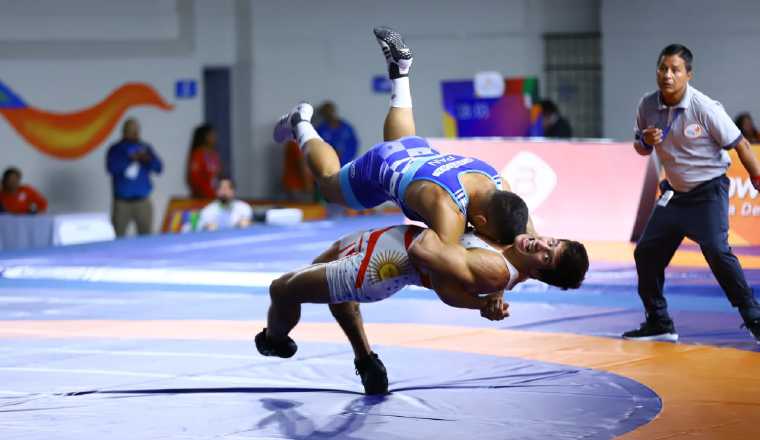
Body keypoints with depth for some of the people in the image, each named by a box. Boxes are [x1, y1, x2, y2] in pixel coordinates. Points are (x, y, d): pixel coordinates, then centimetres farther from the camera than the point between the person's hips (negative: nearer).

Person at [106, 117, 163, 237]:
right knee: (118, 239, -3)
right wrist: (130, 159, -22)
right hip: (122, 202, -2)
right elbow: (111, 167, -14)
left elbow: (159, 168, 3)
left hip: (143, 201, 2)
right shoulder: (116, 150, 2)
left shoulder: (145, 148, 10)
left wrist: (148, 160, -16)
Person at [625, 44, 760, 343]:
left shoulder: (705, 107, -20)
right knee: (646, 251, 2)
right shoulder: (647, 106, -5)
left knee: (716, 250, -23)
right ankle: (659, 324, 17)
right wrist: (646, 141, -14)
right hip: (675, 192, 6)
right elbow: (641, 149, 10)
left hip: (709, 190, -6)